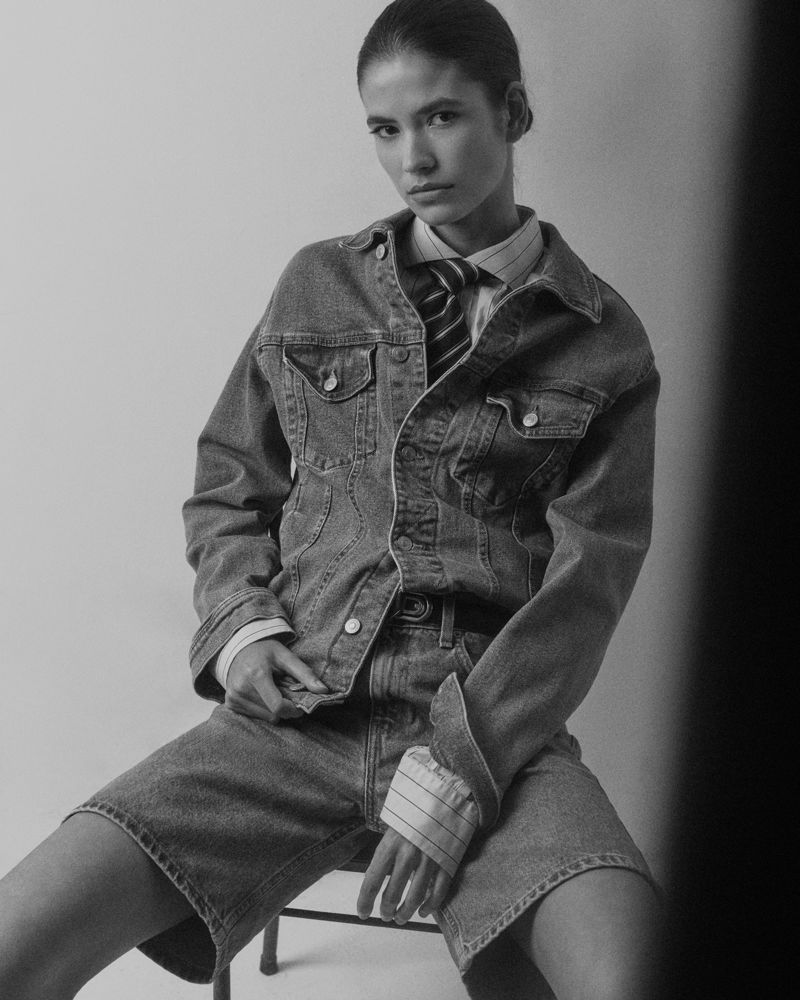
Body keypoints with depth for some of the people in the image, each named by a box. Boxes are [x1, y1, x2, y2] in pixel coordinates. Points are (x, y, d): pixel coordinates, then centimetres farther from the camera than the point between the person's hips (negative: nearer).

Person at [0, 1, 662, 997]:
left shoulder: (601, 342, 5)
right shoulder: (317, 287, 11)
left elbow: (588, 577, -2)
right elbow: (226, 487, 18)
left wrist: (455, 769, -13)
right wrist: (243, 625, -2)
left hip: (490, 724, -1)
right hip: (295, 707, 2)